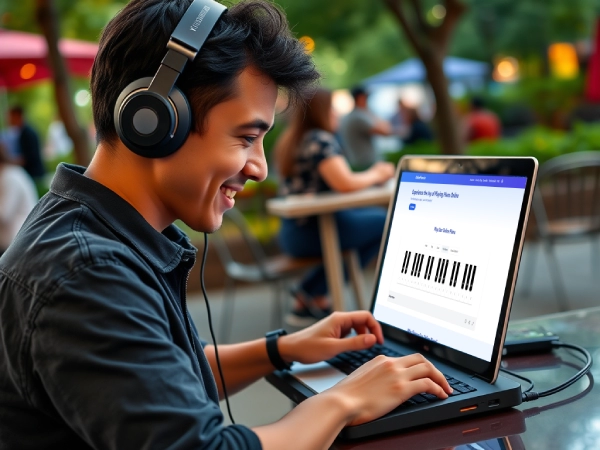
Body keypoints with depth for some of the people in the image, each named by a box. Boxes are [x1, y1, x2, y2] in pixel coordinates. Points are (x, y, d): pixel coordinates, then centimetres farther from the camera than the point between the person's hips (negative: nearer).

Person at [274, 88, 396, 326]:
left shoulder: (291, 140, 16)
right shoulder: (321, 139, -13)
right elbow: (345, 183, -22)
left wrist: (372, 174, 11)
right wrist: (376, 175, -3)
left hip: (292, 231, 10)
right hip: (312, 231, -10)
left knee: (375, 213, 20)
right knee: (384, 223, -3)